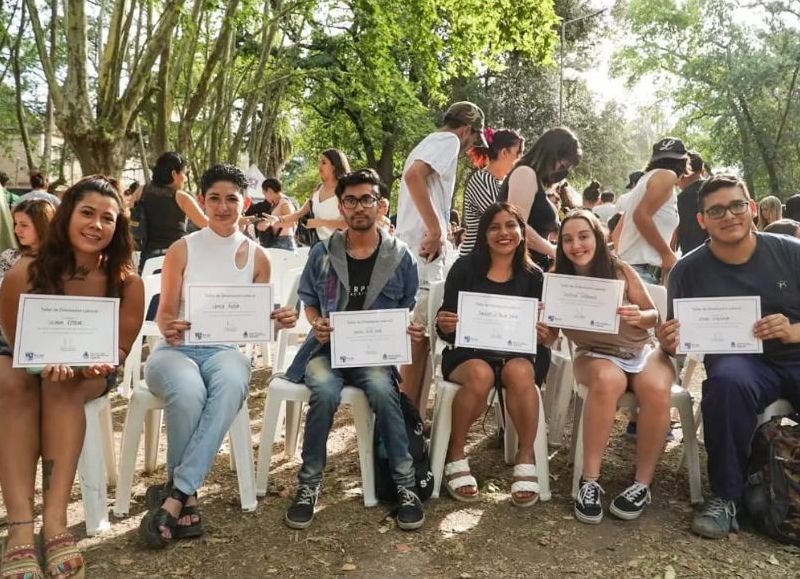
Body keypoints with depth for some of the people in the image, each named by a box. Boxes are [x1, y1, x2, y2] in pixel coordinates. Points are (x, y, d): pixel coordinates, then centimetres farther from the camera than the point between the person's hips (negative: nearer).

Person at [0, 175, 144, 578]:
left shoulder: (127, 284, -15)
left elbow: (120, 349, -5)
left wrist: (100, 363, -29)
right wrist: (48, 361, -29)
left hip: (89, 373, 0)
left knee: (62, 386, -34)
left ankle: (55, 521, -38)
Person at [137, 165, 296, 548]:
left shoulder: (257, 257, 10)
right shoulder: (182, 250, 4)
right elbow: (164, 313, 4)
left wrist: (278, 321, -10)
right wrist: (168, 327, -20)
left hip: (226, 350, 1)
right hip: (176, 350, -1)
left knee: (231, 383, -37)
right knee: (188, 391, -38)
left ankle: (174, 495, -33)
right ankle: (187, 499, -18)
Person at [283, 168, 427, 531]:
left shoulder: (400, 256, 4)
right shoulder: (322, 254, 5)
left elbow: (410, 311, 10)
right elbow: (309, 302, 14)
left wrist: (414, 331, -13)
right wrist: (316, 324, -8)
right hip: (327, 348, 1)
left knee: (382, 389, -34)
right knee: (325, 392, -33)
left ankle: (405, 485, -19)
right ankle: (309, 483, -13)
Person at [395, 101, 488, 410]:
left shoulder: (430, 142, 25)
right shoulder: (448, 140, -5)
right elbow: (413, 176, -23)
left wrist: (441, 229, 37)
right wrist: (436, 230, -22)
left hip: (415, 252, 10)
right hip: (423, 254, -10)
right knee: (419, 337, -8)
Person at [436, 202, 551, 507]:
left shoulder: (533, 276, 6)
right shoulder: (465, 268, 0)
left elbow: (542, 327, 8)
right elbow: (446, 330, 0)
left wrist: (545, 333, -15)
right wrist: (444, 325, -24)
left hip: (516, 354, 1)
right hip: (468, 352, -1)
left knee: (519, 373, -34)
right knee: (480, 375, -35)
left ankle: (526, 458, -17)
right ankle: (455, 453, -13)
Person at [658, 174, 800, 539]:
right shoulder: (688, 271, 1)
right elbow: (680, 343, 6)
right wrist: (669, 343, -17)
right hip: (740, 362, 0)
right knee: (727, 380, -36)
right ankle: (725, 498, -19)